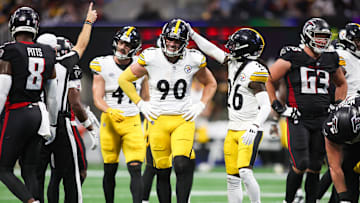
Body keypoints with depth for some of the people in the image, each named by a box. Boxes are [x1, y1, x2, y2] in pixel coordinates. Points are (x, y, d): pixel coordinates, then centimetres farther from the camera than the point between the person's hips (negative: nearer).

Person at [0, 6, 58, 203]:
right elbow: (52, 95, 14)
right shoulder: (47, 54, 7)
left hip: (17, 114, -6)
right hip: (38, 113, 6)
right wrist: (51, 124, 25)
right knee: (29, 171, 9)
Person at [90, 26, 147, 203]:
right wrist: (110, 111, -27)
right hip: (110, 121, 0)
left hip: (133, 122, 0)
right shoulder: (103, 66, -4)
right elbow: (98, 99, -8)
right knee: (110, 170, 7)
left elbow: (145, 97, 13)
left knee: (135, 169, -12)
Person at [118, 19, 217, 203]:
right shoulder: (150, 58, -6)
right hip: (158, 120, 0)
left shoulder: (193, 60, -2)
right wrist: (141, 104, 0)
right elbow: (124, 79, 7)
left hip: (183, 120, 0)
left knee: (182, 165, -22)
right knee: (163, 172, 3)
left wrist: (200, 106, 3)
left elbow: (210, 84, 17)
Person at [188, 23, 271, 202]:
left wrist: (254, 127, -32)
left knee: (245, 173, -21)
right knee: (232, 179, 6)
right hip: (232, 131, 8)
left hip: (249, 131, -8)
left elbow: (265, 106, -21)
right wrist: (192, 34, 22)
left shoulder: (254, 71, -16)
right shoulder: (233, 62, 7)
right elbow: (211, 50, 21)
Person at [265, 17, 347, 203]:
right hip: (298, 120, -5)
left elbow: (342, 84, 29)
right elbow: (268, 81, 0)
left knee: (315, 168, 6)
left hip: (322, 121, 5)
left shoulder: (330, 60, 10)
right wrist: (279, 108, -4)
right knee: (300, 166, -13)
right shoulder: (292, 58, -6)